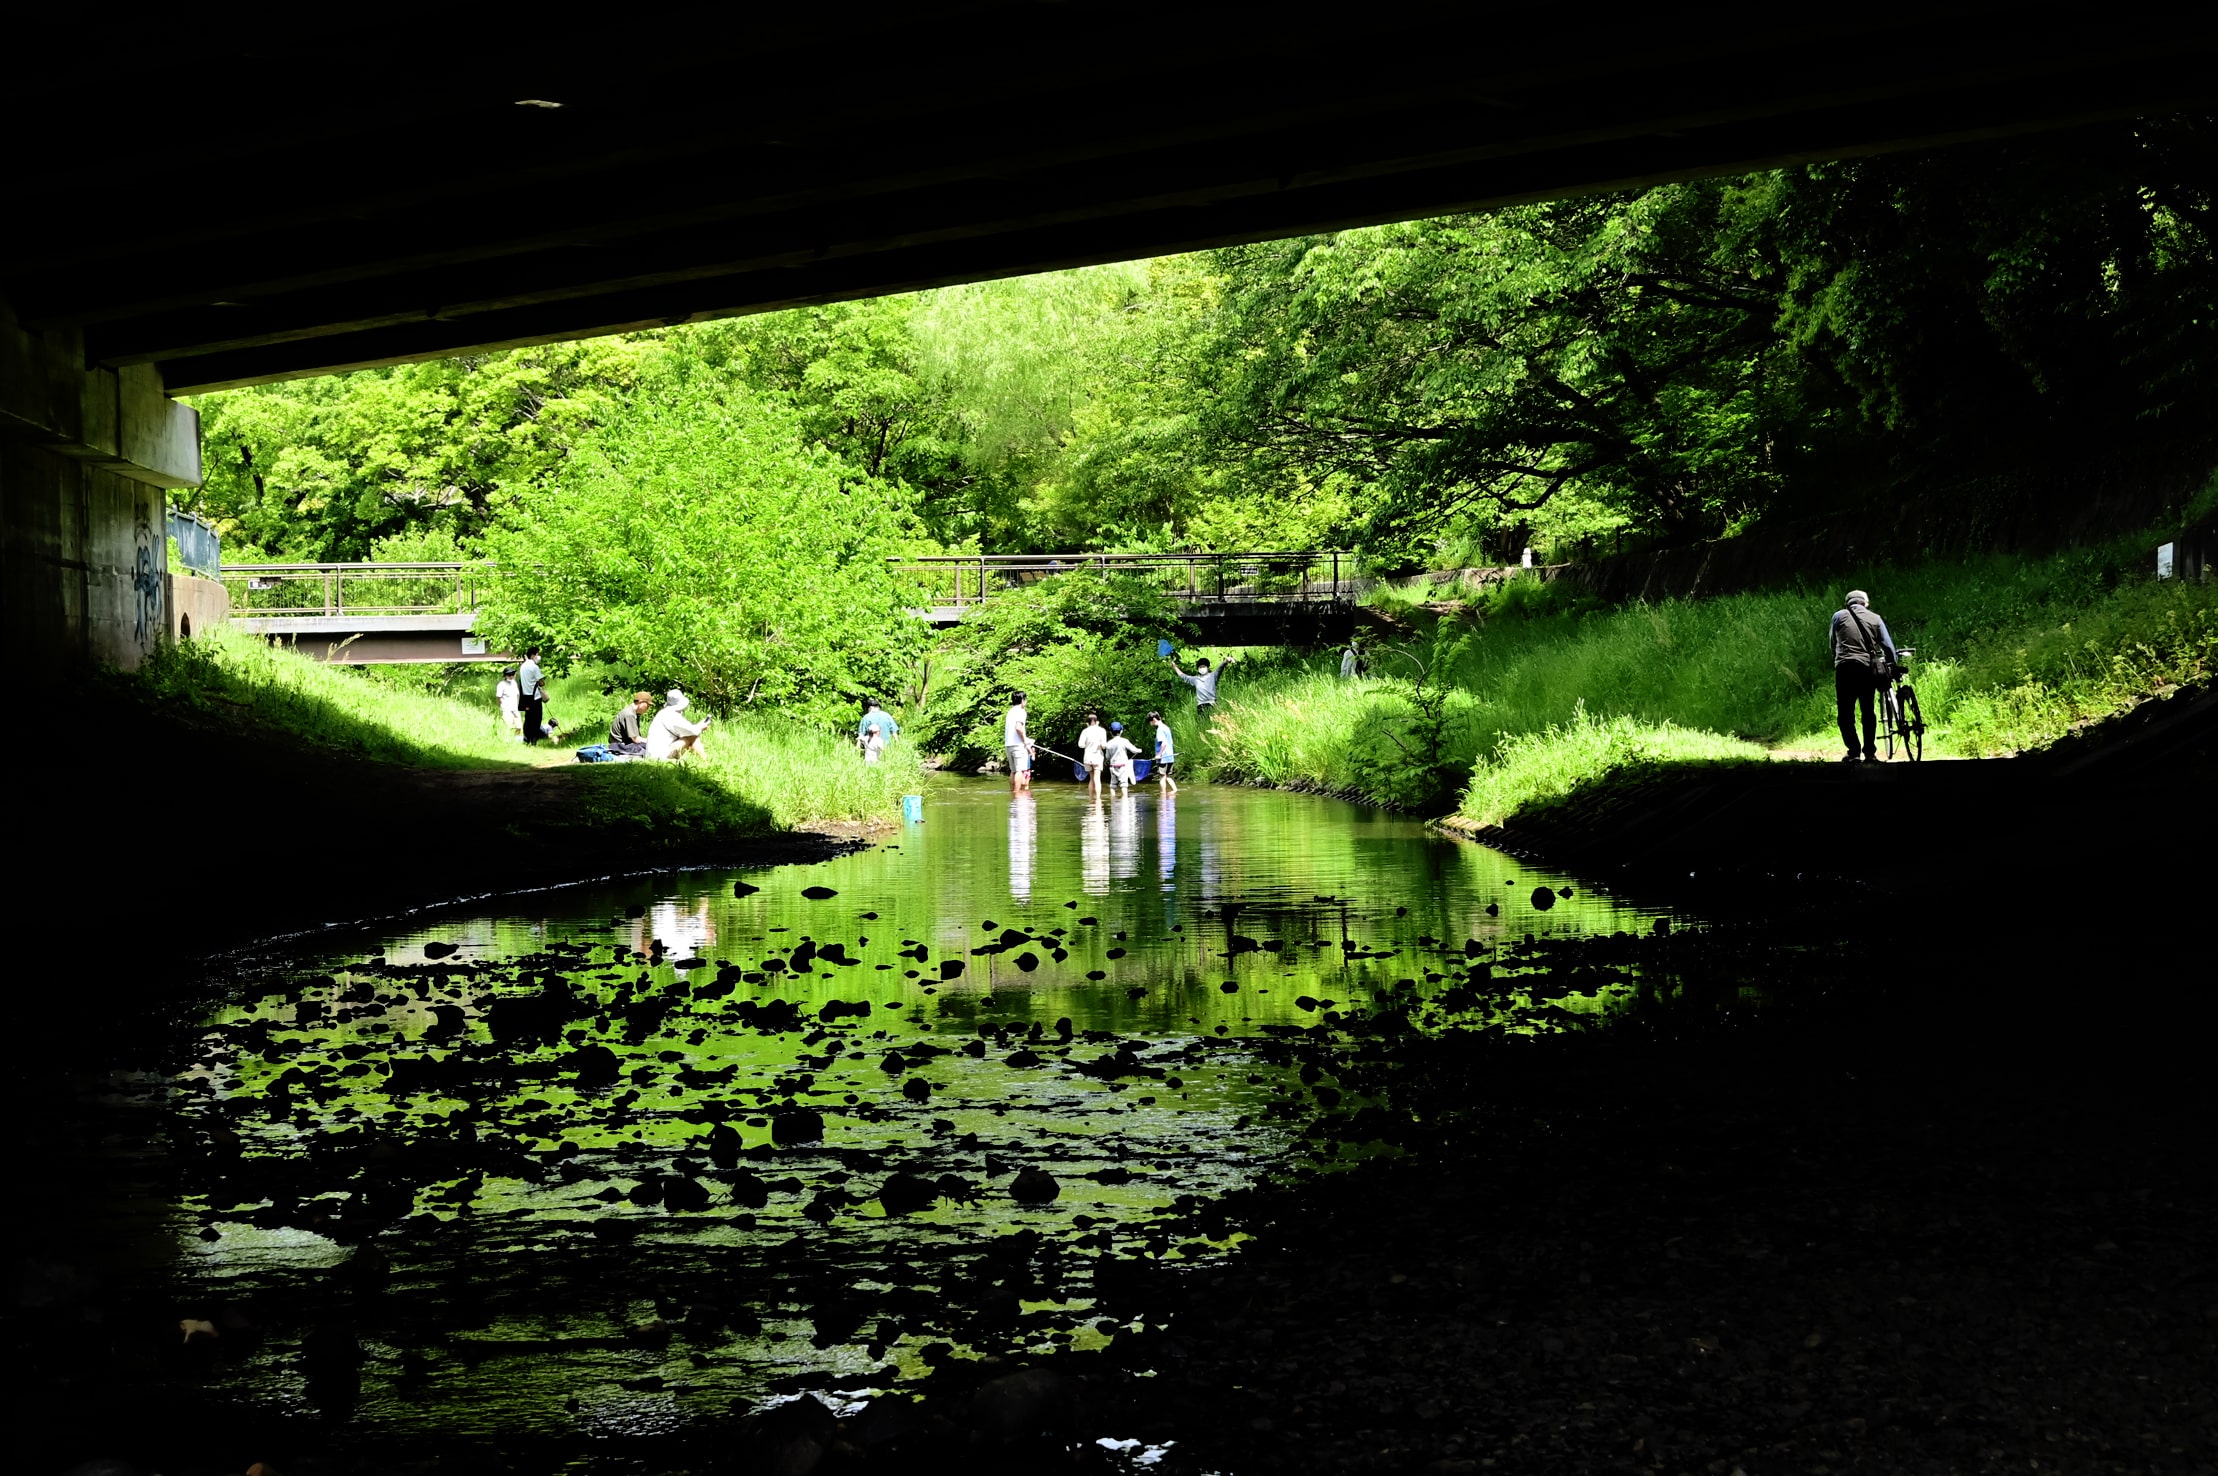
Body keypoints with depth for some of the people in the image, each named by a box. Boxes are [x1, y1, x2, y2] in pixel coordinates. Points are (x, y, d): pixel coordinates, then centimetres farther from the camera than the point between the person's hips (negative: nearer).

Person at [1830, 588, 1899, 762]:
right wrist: (1892, 667, 18)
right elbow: (1888, 646, 10)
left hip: (1845, 668, -2)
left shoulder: (1839, 616, 9)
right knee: (1868, 711, 14)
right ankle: (1870, 753, 13)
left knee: (1845, 713, 2)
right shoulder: (1875, 618, 12)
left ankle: (1854, 752, -7)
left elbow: (1833, 643, 18)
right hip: (1868, 668, 2)